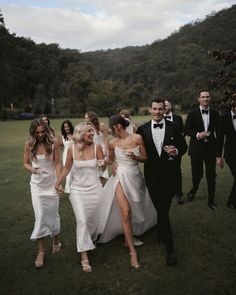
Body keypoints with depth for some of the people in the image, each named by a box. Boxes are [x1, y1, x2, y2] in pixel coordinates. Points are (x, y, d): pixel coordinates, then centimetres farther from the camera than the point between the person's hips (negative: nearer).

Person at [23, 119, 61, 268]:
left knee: (53, 214, 9)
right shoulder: (29, 144, -6)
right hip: (37, 184, 1)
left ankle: (56, 241, 34)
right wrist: (32, 169, -18)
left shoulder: (54, 142, -11)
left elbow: (57, 164, -9)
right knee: (40, 216, -1)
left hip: (51, 183, -1)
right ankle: (41, 251, 11)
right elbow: (26, 163, 4)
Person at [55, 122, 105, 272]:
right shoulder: (72, 149, -8)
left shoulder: (97, 147, -9)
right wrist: (58, 182, 2)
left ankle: (91, 240, 47)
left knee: (93, 219, 15)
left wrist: (103, 164, -24)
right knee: (82, 221, -7)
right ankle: (84, 257, 2)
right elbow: (67, 168, 5)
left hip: (95, 189, 1)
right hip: (78, 190, -1)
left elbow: (103, 167, -2)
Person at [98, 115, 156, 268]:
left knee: (135, 209, 14)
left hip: (135, 177, 1)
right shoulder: (113, 143, 0)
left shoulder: (137, 138, -5)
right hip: (121, 177, -1)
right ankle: (133, 251, -2)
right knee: (125, 212, -11)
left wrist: (135, 157, -18)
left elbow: (145, 158, 0)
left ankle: (129, 235, 41)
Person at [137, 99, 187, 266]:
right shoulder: (142, 129, 1)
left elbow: (183, 147, 4)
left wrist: (176, 151, -16)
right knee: (161, 210, 6)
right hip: (152, 175, 1)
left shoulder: (174, 128, -1)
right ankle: (170, 248, 20)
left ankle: (161, 233, 32)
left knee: (164, 209, 7)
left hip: (169, 174, 0)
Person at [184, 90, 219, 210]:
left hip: (211, 148, 1)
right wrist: (197, 135, -18)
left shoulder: (215, 114, 4)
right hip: (196, 149, -1)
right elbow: (186, 130, -2)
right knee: (197, 173, 7)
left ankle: (211, 200, 20)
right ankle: (194, 189, 39)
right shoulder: (192, 114, -2)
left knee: (211, 175, 5)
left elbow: (218, 131, 8)